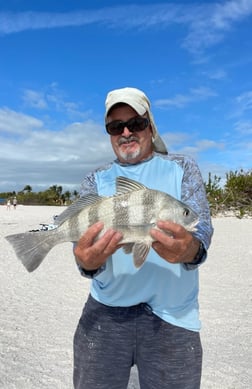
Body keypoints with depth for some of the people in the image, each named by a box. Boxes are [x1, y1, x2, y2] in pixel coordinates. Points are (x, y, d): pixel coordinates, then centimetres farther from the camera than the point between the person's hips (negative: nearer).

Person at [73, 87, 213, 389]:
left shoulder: (182, 169, 1)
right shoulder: (95, 180, 5)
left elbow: (201, 225, -11)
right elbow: (83, 235, -5)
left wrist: (190, 249, -34)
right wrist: (88, 261, -29)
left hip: (173, 313, -1)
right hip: (106, 309, 2)